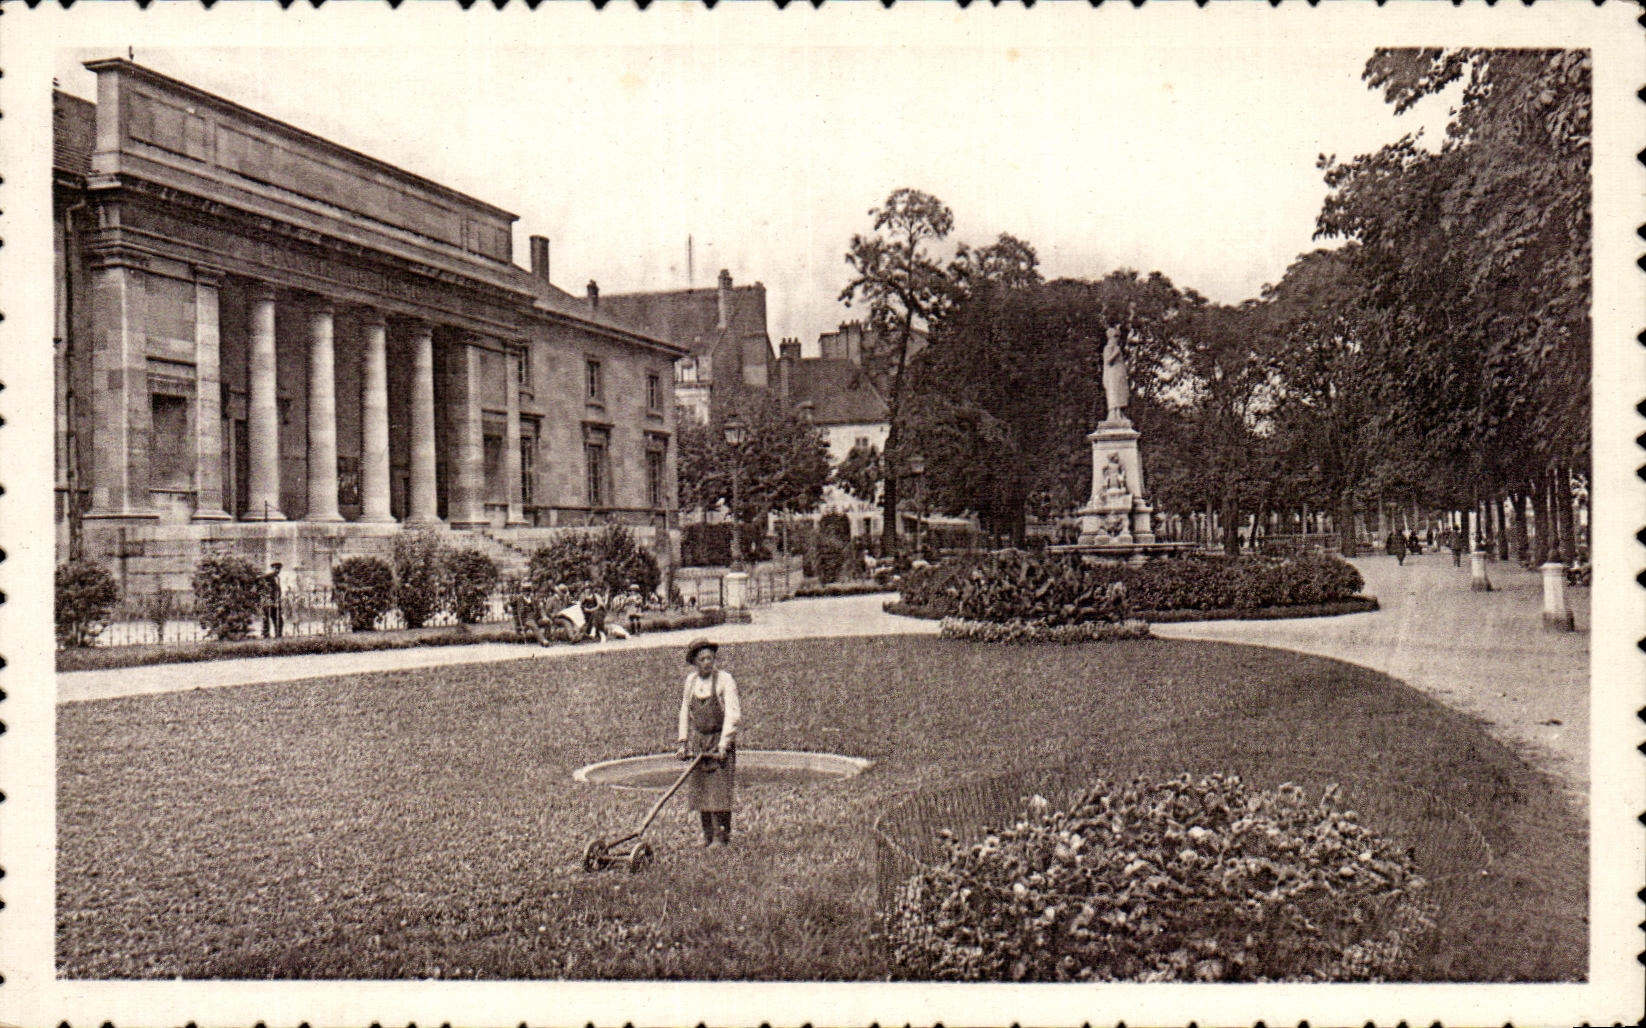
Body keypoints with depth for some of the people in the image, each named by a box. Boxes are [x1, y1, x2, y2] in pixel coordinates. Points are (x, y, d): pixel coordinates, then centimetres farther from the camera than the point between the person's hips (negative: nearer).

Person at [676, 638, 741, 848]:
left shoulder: (725, 680, -12)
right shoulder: (691, 680, 5)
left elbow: (733, 715, -15)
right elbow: (684, 712, 13)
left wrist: (723, 745, -20)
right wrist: (683, 742, 8)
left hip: (719, 740, -5)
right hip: (697, 740, 5)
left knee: (719, 790, -6)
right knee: (698, 789, 5)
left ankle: (722, 836, 5)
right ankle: (707, 835, 17)